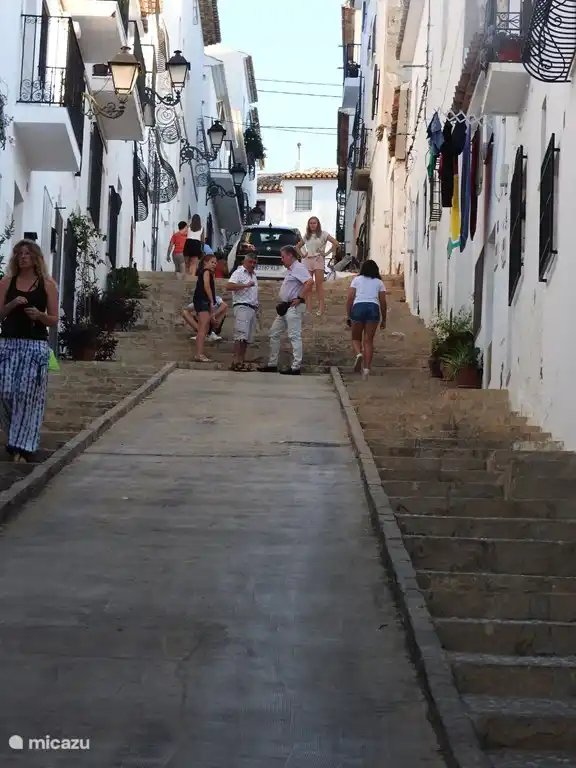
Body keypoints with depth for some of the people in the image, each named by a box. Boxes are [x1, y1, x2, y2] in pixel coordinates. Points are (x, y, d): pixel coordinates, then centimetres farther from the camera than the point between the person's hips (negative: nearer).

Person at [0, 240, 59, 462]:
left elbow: (54, 320, 5)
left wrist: (39, 315, -14)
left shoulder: (47, 284, 4)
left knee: (28, 396, -7)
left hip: (36, 345, -2)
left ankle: (21, 447, -5)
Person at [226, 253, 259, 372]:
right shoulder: (239, 273, -3)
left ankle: (242, 361, 6)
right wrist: (246, 285, -21)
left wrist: (256, 309, 24)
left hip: (252, 308, 9)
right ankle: (236, 362, -21)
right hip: (242, 307, -9)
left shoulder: (253, 275, 23)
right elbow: (228, 286, -19)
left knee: (248, 338, 5)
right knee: (241, 335, -17)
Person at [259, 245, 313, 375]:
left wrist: (300, 299, -22)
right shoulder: (291, 269, 19)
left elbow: (309, 282, -27)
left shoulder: (298, 268, -12)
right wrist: (283, 303, 14)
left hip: (294, 307, -11)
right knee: (274, 333, 12)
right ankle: (272, 364, 18)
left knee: (294, 336, -8)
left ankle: (296, 367, -7)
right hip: (286, 308, 11)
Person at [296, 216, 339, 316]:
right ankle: (308, 308, -1)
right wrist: (302, 255, 12)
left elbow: (336, 243, -4)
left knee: (319, 284, -10)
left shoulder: (323, 234, 3)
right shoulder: (306, 236, 16)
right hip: (307, 261, 4)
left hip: (318, 260, -4)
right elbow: (298, 247, 29)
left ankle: (321, 307, -12)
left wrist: (327, 253, -5)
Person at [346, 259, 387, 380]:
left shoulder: (357, 280, 14)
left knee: (356, 338, 13)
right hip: (374, 308, 1)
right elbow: (383, 302, 11)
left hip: (358, 307, -1)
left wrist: (348, 315, 11)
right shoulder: (379, 282, 17)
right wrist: (383, 319, 18)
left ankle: (358, 354, -18)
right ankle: (366, 368, -4)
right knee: (368, 340, 4)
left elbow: (350, 298, 6)